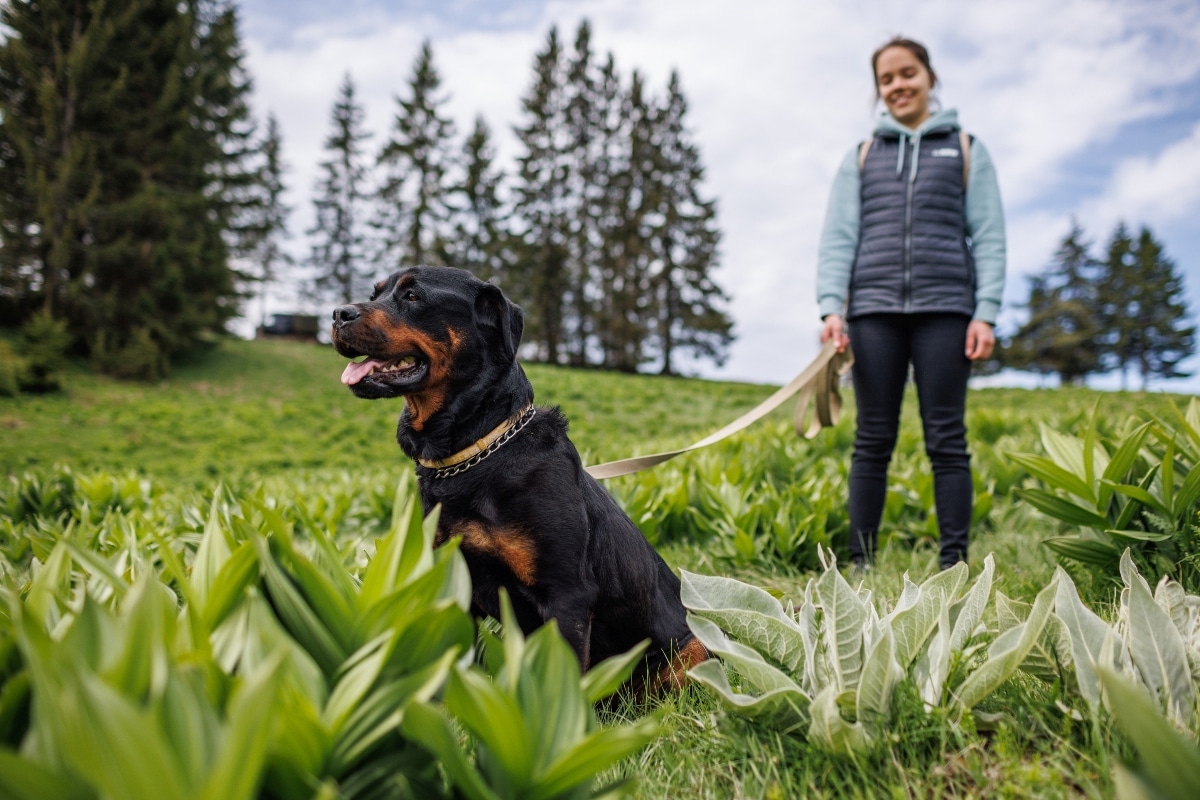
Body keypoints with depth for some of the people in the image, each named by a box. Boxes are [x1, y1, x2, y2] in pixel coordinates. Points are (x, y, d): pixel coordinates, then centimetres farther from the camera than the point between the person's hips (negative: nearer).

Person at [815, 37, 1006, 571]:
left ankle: (954, 564, 3)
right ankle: (860, 565, 6)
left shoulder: (966, 150, 15)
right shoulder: (861, 157, 18)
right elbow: (838, 237, 9)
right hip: (874, 310, 1)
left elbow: (989, 238, 8)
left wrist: (986, 314, -4)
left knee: (946, 441, -2)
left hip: (944, 309, -1)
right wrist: (831, 308, -6)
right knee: (873, 442, 1)